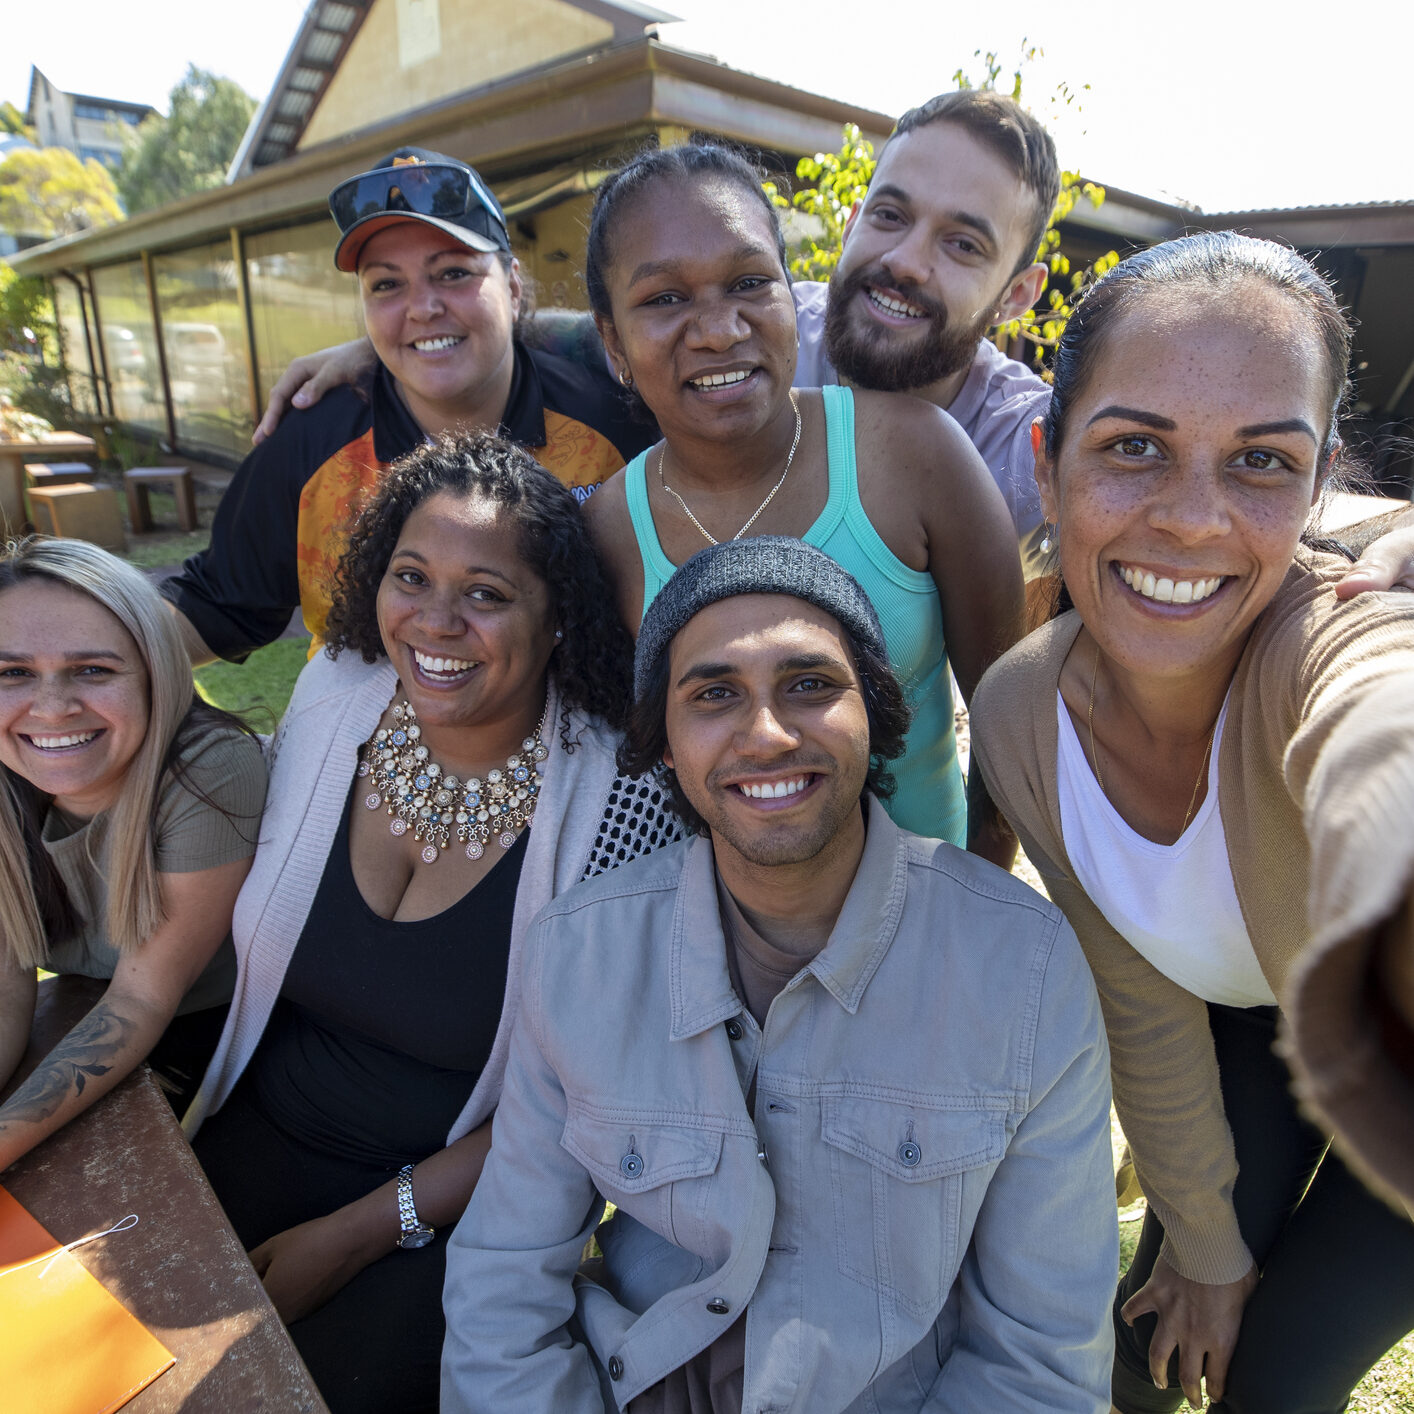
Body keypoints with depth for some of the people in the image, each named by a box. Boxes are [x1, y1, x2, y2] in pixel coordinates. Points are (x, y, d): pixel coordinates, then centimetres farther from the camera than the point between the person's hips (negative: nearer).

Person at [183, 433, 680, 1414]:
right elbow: (253, 941, 7)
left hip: (458, 1197, -3)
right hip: (258, 1139, 4)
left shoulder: (621, 806, -23)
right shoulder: (332, 695, -8)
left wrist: (361, 1233, -13)